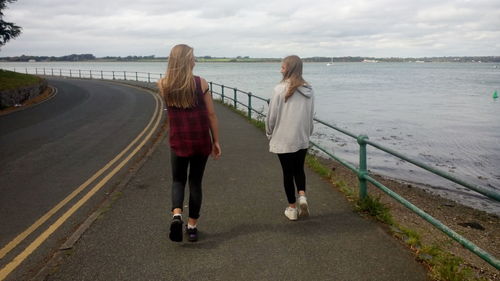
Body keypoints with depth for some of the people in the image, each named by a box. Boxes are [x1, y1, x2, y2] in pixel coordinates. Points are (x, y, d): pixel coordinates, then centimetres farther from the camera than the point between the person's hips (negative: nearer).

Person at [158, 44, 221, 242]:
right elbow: (211, 115, -6)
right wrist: (216, 141, 3)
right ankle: (192, 226, 19)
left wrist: (173, 73, 15)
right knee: (195, 182, 12)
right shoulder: (200, 83, -8)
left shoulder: (163, 85, -3)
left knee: (178, 180, 17)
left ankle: (176, 215, -8)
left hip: (178, 141, 1)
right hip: (201, 141, -1)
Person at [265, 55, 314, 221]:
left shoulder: (280, 89, -15)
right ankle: (302, 196, 3)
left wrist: (269, 134, 6)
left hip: (283, 140, -4)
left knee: (288, 172, 8)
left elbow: (272, 116, -10)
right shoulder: (308, 90, 1)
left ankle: (292, 208, 18)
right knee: (299, 169, 22)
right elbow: (311, 116, 9)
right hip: (302, 139, 4)